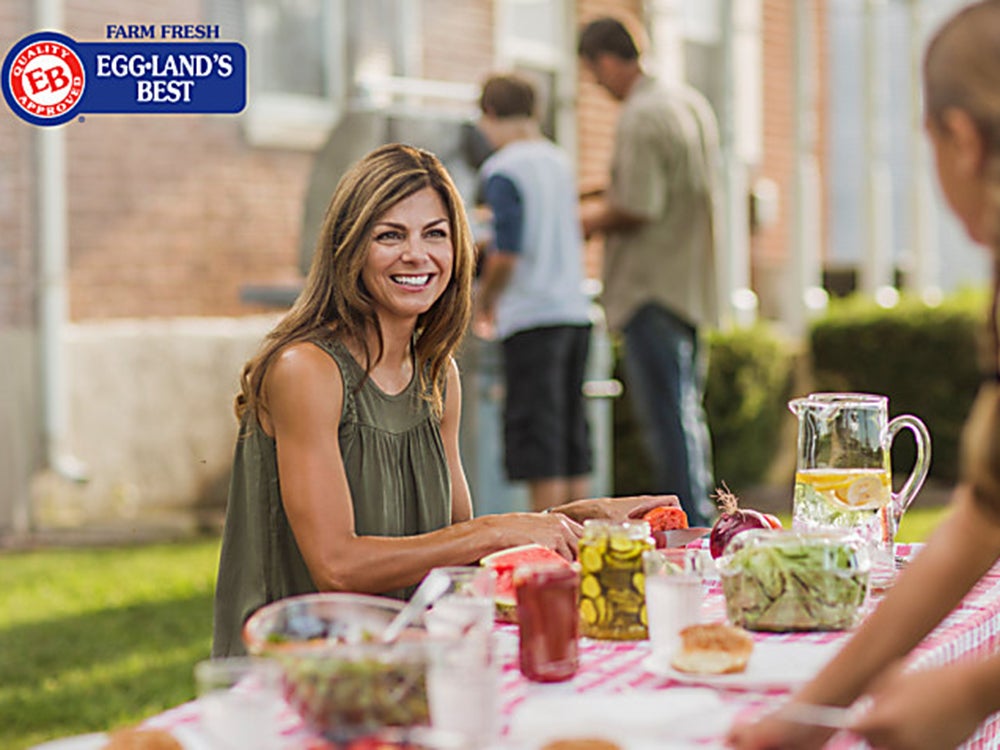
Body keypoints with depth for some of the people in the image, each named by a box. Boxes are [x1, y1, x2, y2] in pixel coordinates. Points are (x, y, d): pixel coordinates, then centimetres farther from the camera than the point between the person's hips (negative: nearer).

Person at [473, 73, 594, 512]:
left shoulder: (502, 171, -9)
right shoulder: (559, 162, 13)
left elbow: (507, 253, -17)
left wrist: (484, 302, -2)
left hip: (532, 316, -7)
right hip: (576, 309, 7)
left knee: (536, 434, -4)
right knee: (572, 430, 11)